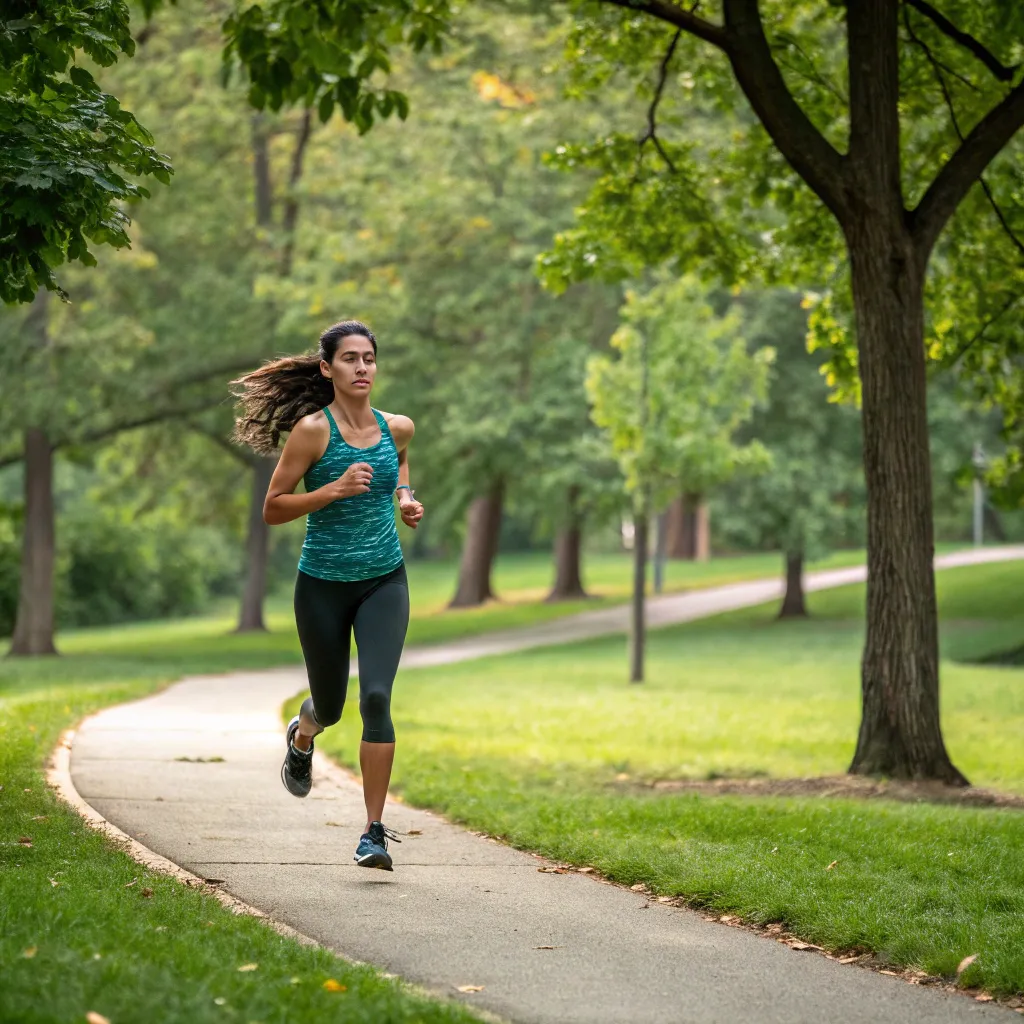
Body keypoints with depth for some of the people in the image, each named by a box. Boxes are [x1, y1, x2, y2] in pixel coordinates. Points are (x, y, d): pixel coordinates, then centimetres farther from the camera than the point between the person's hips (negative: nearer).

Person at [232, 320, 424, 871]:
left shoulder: (397, 427, 1)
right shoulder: (313, 429, -12)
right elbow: (272, 509, -10)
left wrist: (404, 496, 8)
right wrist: (334, 489, -22)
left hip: (384, 582, 2)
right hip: (324, 585, -2)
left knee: (376, 697, -17)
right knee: (329, 706, 14)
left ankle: (374, 832, -13)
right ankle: (300, 738, 53)